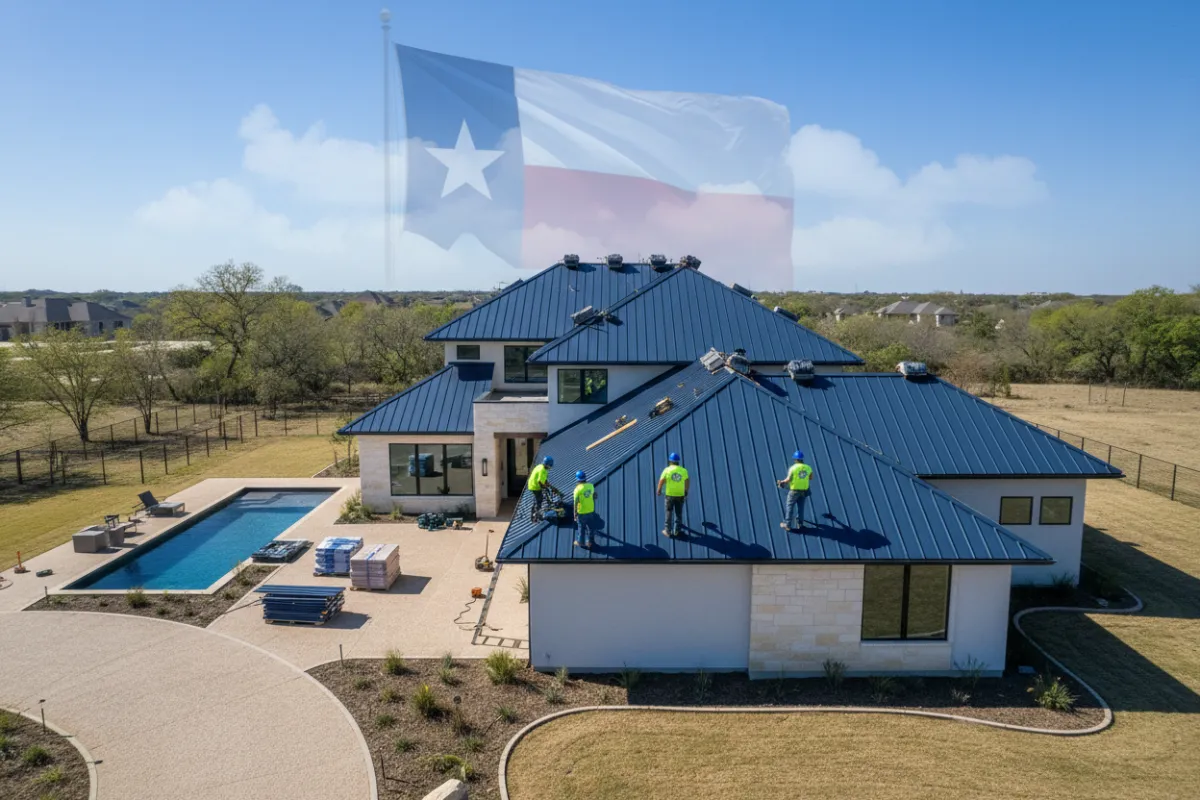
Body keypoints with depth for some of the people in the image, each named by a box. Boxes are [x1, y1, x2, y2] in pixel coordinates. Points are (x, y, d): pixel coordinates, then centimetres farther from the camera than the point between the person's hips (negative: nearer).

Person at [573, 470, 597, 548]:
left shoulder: (577, 489, -21)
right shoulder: (591, 486, -7)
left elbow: (576, 503, -17)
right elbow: (594, 496, 6)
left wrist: (575, 514, -8)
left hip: (581, 512, -4)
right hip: (591, 511, 4)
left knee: (581, 527, 15)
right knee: (591, 527, 19)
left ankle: (580, 542, 29)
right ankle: (590, 541, 30)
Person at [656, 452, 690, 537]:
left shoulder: (667, 470, -9)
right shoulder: (683, 470, -2)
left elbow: (661, 481, -8)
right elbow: (688, 482, 2)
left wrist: (659, 490, 9)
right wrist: (686, 493, 16)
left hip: (670, 494, -2)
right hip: (680, 495, 2)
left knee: (669, 513, 9)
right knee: (679, 513, 13)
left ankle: (668, 531, 13)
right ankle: (677, 530, 16)